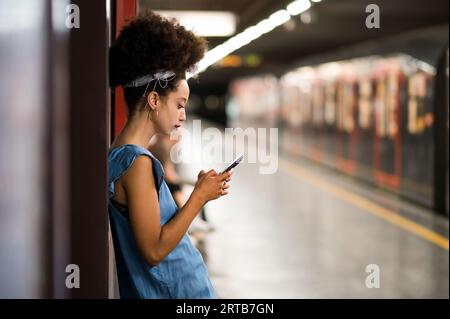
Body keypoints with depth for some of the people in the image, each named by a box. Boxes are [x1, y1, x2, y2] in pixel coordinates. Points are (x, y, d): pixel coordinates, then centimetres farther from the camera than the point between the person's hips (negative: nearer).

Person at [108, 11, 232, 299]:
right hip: (173, 291, -9)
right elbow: (154, 249, -21)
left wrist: (201, 190, 8)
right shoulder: (138, 162, -19)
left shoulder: (120, 155, 9)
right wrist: (200, 196, -15)